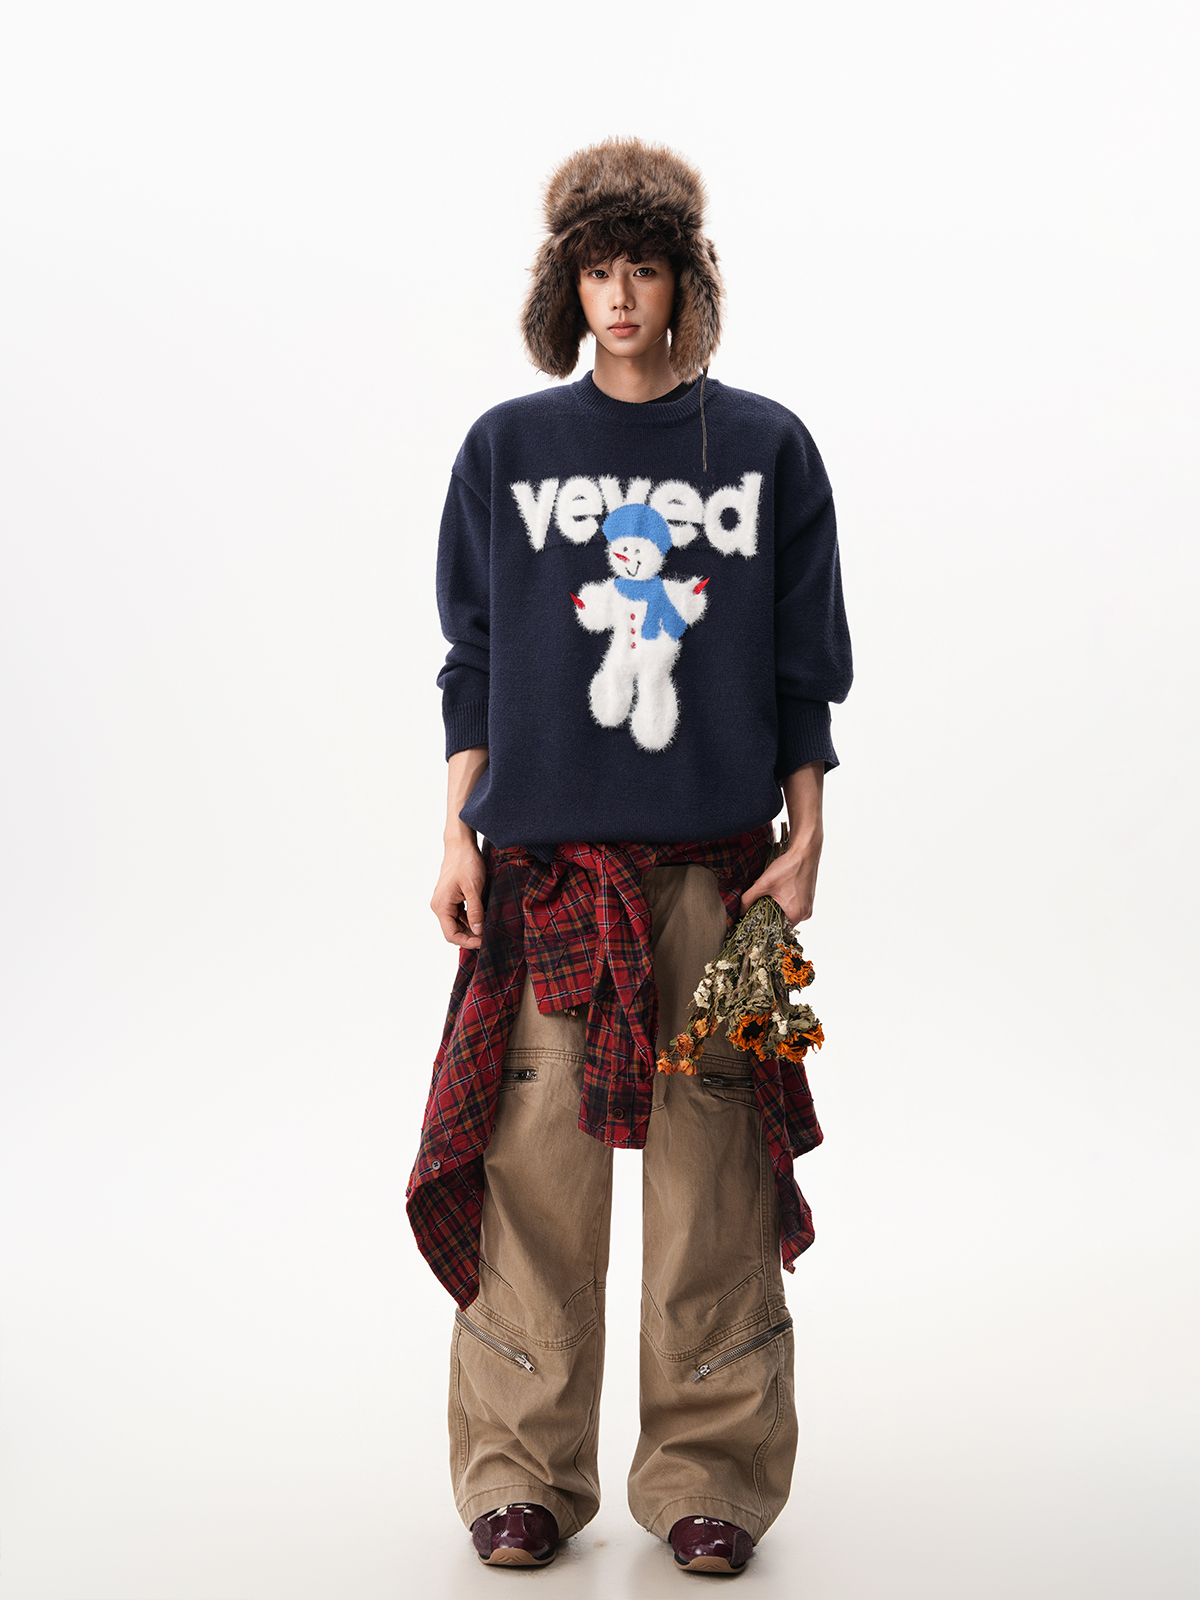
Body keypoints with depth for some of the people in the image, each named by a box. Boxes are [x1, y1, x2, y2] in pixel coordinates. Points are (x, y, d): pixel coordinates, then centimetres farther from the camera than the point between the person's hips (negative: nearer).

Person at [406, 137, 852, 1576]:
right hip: (545, 859, 0)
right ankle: (522, 1469, 12)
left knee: (711, 1160, 1)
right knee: (536, 1154, -1)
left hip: (716, 860, 0)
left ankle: (709, 1472, 13)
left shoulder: (765, 447, 8)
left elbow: (804, 670, 9)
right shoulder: (508, 447, 9)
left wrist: (804, 841, 2)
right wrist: (460, 837, 3)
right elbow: (472, 663, 10)